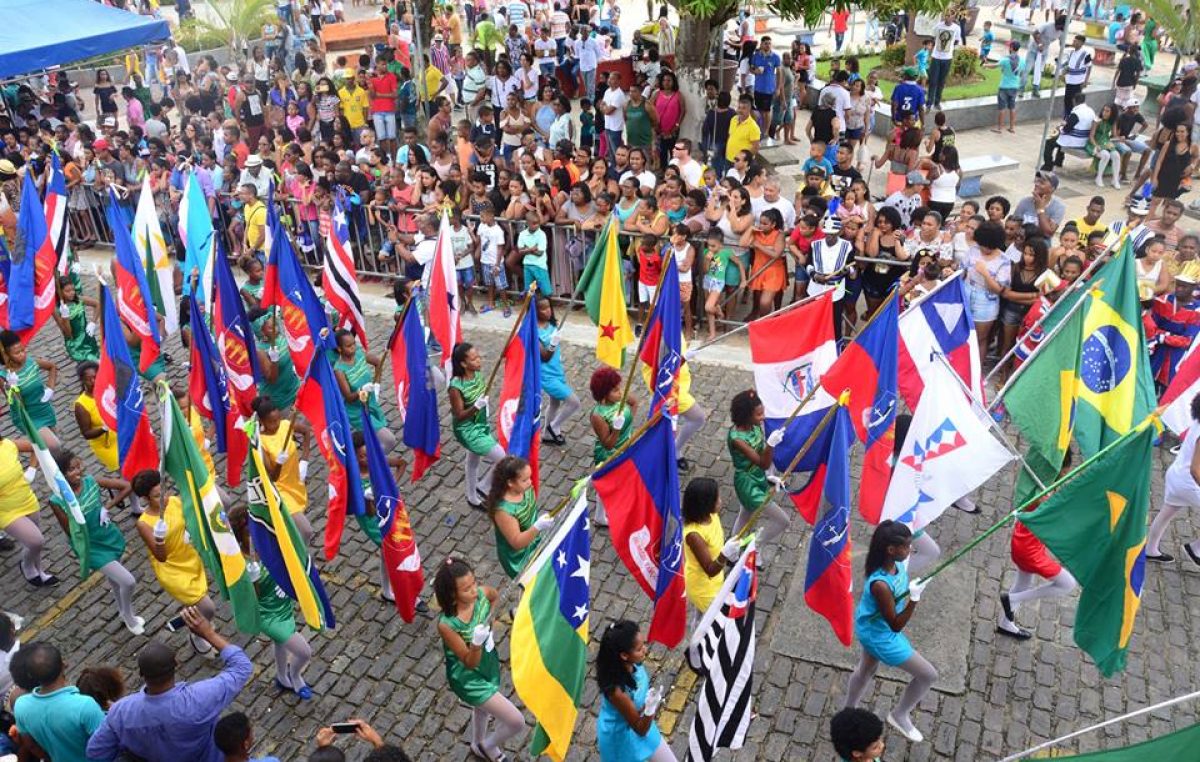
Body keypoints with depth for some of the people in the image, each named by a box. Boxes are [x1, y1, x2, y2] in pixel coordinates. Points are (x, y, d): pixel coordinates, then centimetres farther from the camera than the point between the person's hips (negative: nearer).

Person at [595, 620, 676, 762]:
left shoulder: (634, 664, -20)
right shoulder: (617, 690, -41)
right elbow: (640, 729, -29)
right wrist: (650, 709, -46)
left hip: (640, 723, 7)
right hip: (621, 738, -7)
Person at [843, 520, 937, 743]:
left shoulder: (896, 563, -18)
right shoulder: (881, 584, -42)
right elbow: (896, 625, -32)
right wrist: (914, 598, -44)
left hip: (871, 627, 8)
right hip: (881, 636, -8)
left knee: (866, 670, 31)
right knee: (929, 675, 7)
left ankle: (848, 714, 56)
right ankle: (899, 715, 31)